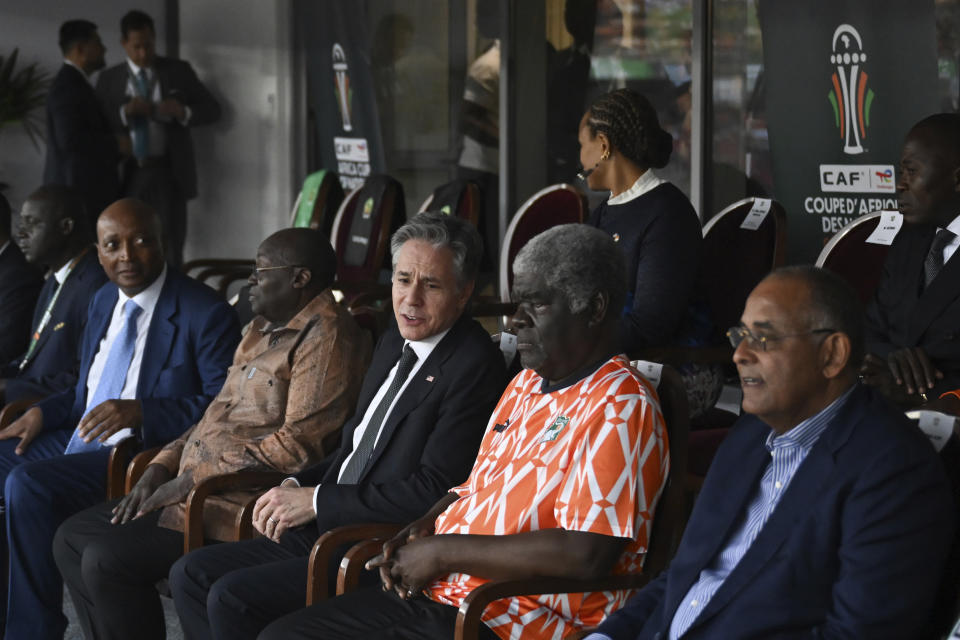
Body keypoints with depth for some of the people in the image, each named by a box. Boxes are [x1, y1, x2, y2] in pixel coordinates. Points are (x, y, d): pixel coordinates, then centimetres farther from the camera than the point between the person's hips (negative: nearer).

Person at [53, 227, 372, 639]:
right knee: (71, 539, 6)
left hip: (241, 508, -11)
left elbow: (297, 445, -21)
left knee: (105, 559, -20)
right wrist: (162, 467, 7)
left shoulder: (327, 338, -14)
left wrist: (191, 481, -17)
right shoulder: (263, 329, 19)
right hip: (194, 492, 11)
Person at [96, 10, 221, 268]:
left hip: (168, 171, -1)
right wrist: (124, 113, -16)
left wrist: (184, 112, -14)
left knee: (170, 249, -2)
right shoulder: (109, 79, 7)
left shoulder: (179, 71, 6)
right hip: (126, 173, 1)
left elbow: (213, 110, 6)